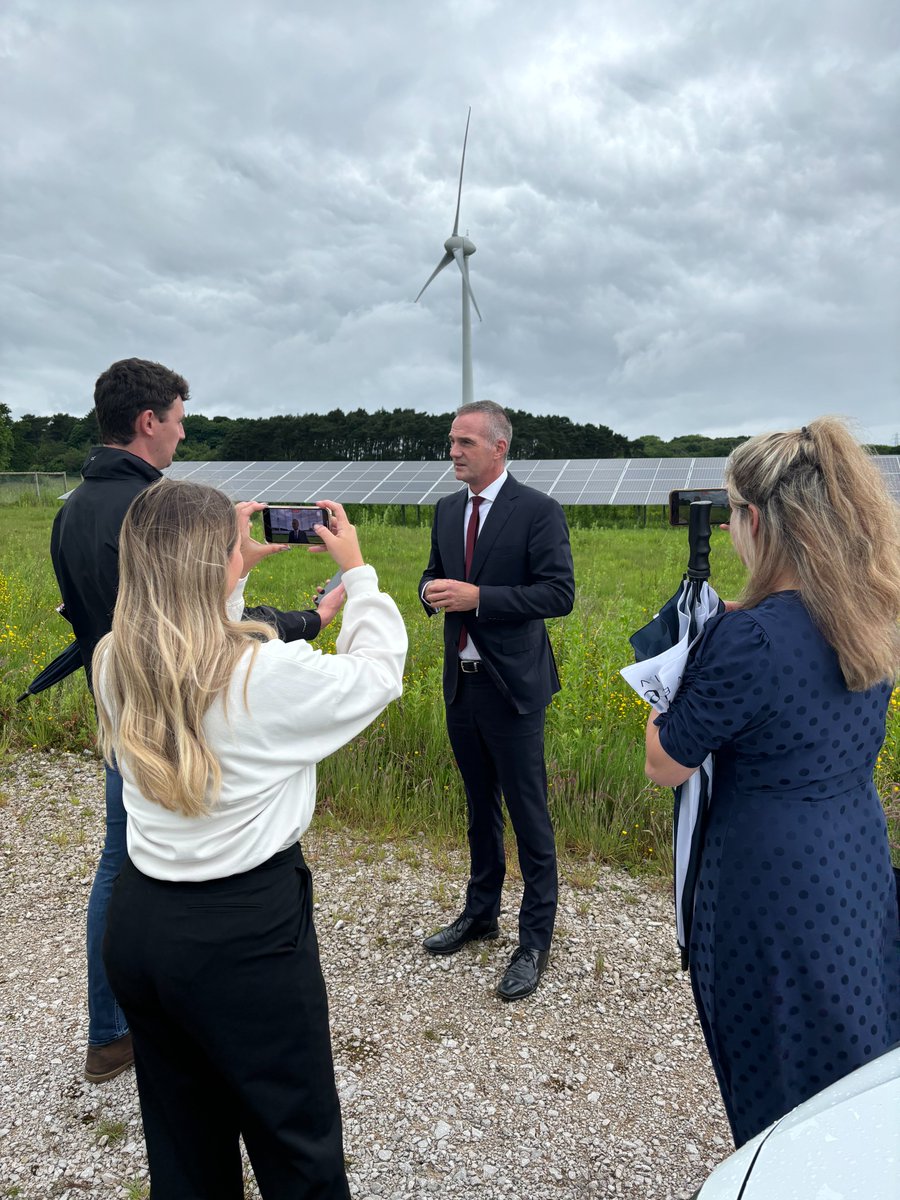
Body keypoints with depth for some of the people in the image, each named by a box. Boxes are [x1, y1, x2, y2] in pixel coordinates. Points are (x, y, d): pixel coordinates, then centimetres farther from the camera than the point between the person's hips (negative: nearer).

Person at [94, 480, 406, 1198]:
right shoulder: (269, 672, -24)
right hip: (244, 929, -6)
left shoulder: (115, 664, -6)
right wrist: (358, 571, 4)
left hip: (137, 920, 7)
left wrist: (233, 570, 12)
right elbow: (381, 672, -7)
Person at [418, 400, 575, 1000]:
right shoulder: (447, 510, 9)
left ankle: (536, 940, 20)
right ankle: (481, 912, 39)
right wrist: (432, 589, -5)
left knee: (529, 815, 3)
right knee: (480, 807, 21)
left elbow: (559, 593, -17)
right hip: (461, 682, 7)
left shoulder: (538, 511, -11)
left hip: (511, 686, -6)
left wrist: (477, 597, -23)